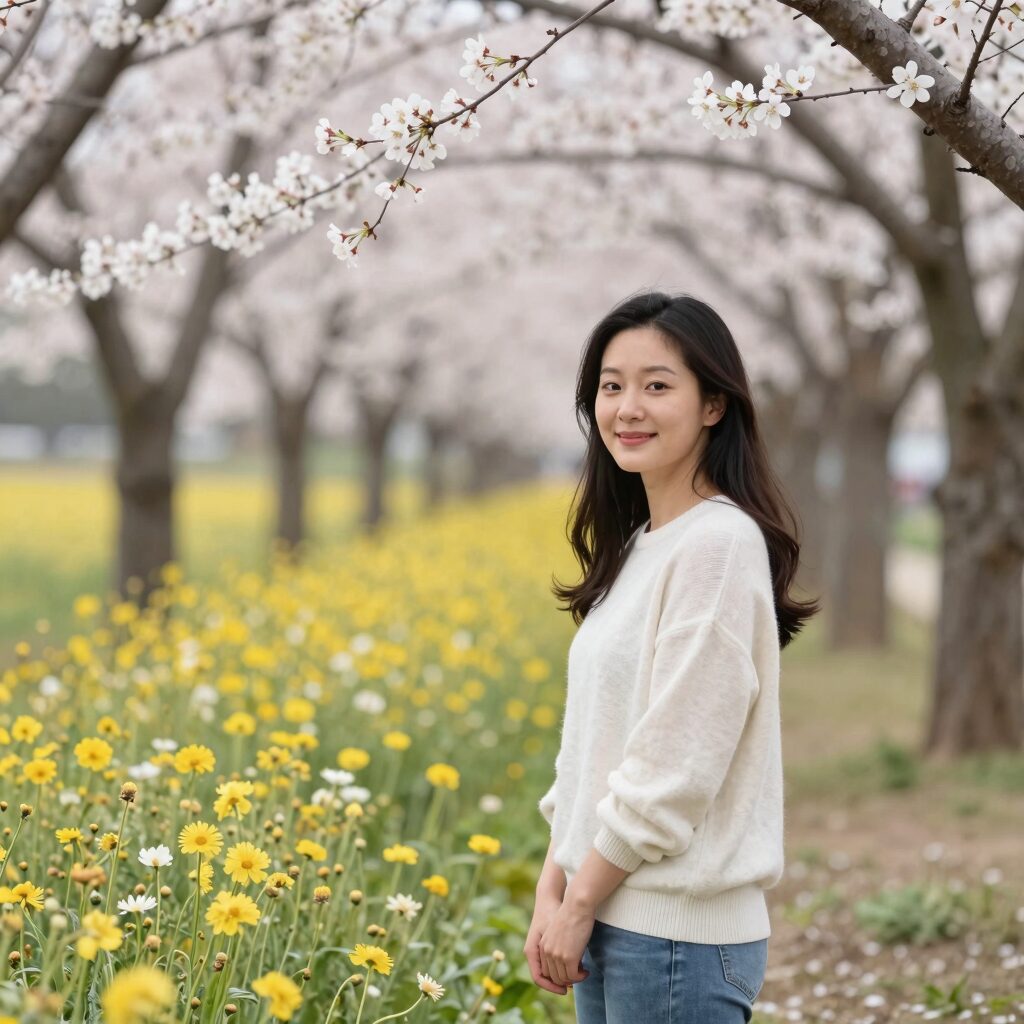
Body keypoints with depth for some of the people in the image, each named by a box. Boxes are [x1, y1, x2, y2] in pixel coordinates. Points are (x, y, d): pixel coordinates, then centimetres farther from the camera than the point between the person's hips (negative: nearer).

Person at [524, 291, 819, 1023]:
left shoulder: (718, 543, -15)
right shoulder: (636, 545, 11)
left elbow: (678, 763, -18)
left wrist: (578, 904, -12)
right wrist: (554, 890, 4)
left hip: (677, 934, -8)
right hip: (610, 916, 8)